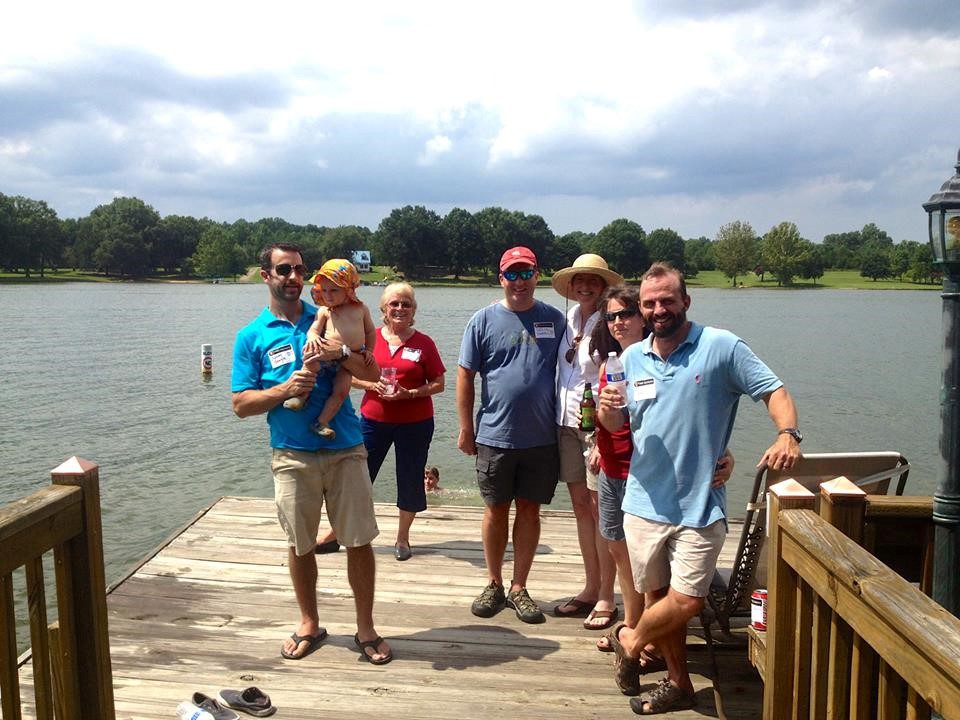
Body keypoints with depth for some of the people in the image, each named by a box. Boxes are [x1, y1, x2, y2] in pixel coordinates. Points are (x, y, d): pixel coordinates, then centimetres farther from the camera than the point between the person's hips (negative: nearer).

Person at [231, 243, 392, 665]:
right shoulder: (252, 336, 3)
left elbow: (371, 374, 3)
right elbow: (241, 405, 0)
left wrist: (341, 354, -17)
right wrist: (285, 390, -17)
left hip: (345, 450, 1)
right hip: (293, 455, 0)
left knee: (359, 540, 3)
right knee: (299, 543, 12)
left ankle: (365, 630, 19)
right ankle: (309, 625, 32)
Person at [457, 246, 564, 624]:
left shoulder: (554, 320, 4)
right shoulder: (484, 320, -1)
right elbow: (465, 374, 0)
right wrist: (466, 429, -2)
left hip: (542, 437, 1)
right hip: (495, 436, -1)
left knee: (529, 510, 9)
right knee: (496, 510, 10)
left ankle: (519, 588, 22)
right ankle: (494, 585, 26)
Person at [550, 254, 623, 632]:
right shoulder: (568, 321, 11)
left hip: (598, 426, -6)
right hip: (567, 422, 7)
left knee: (600, 508, -1)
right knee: (581, 506, 12)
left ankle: (606, 598, 11)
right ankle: (590, 588, 24)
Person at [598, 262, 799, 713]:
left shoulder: (721, 347, -7)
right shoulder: (632, 358, 7)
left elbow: (774, 391, -7)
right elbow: (615, 424, 14)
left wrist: (788, 434, -27)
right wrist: (606, 408, -10)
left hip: (699, 505, -4)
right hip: (645, 502, 4)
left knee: (685, 601, -6)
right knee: (660, 597, 14)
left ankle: (630, 641, 24)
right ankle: (678, 683, 34)